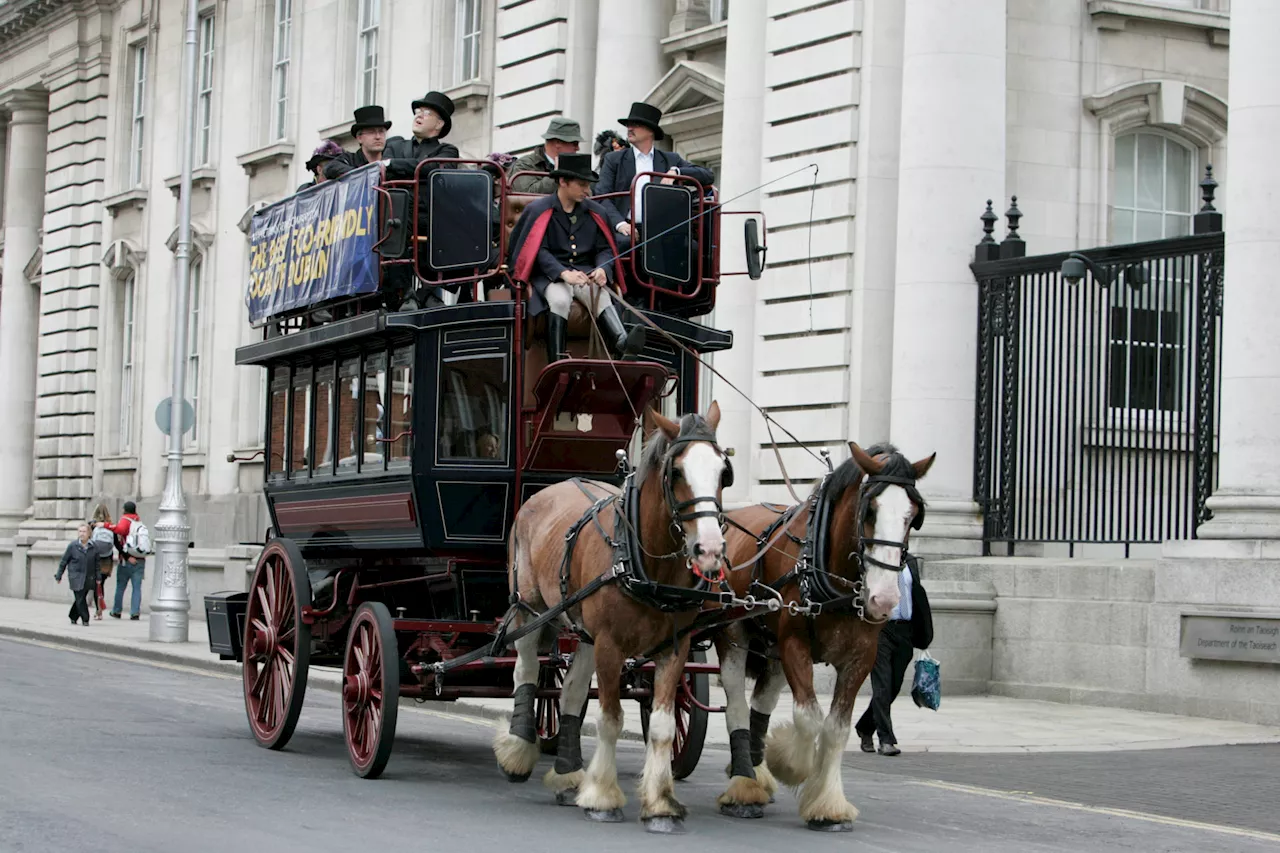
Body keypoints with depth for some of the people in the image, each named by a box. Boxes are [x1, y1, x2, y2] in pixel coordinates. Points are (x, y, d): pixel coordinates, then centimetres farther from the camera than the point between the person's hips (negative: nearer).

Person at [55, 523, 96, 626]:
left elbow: (97, 564, 11)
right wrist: (59, 575, 4)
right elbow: (64, 561, 3)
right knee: (80, 599, -9)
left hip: (88, 578, 3)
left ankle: (73, 617, 25)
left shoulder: (93, 547, 4)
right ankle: (85, 619, -1)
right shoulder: (72, 546, -3)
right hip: (76, 578, -3)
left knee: (81, 599, 7)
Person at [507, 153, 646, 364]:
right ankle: (556, 364, -38)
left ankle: (623, 346, -57)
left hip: (586, 272, 3)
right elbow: (539, 251, -8)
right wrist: (564, 273, -26)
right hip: (550, 275, -3)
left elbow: (604, 249, 11)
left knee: (602, 296, -31)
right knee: (560, 300, -36)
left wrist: (603, 270, -15)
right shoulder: (538, 210, 2)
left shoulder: (596, 212, 15)